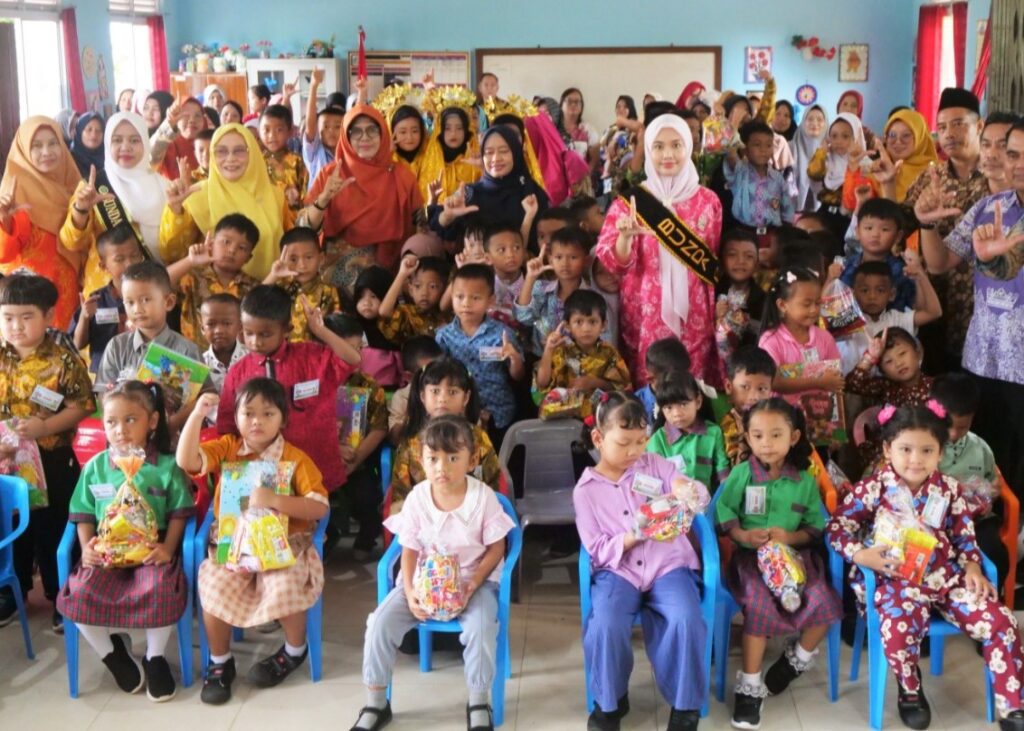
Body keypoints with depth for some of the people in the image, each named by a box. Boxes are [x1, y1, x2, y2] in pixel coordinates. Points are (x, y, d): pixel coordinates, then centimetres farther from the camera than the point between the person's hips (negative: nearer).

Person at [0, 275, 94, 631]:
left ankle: (61, 597, 21)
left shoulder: (64, 360, -12)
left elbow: (80, 408, -13)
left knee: (54, 531, 7)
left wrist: (44, 428, -26)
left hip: (52, 462, -4)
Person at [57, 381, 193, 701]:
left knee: (162, 590, -32)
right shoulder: (95, 467, 7)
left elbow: (178, 514, 2)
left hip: (151, 551, -2)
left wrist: (168, 548, -12)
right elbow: (84, 514, 10)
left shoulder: (166, 466, 0)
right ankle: (112, 651, 6)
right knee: (78, 596, -24)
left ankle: (154, 656, -2)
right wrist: (87, 548, -6)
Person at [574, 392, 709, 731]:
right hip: (617, 569, -1)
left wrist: (691, 492, -25)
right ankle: (611, 700, 0)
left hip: (667, 564, 1)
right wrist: (631, 537, -21)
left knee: (686, 619, -28)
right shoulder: (586, 490, 2)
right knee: (605, 624, -29)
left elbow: (700, 495, 0)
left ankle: (685, 703, -4)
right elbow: (598, 550, -2)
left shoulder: (655, 465, 6)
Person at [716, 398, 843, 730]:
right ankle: (750, 687, -16)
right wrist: (744, 535, -18)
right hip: (751, 555, -2)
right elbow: (723, 515, 0)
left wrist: (790, 537, -14)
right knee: (760, 603, -30)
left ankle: (797, 659, 10)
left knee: (825, 603, -21)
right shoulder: (741, 474, -2)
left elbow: (816, 527, 5)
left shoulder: (805, 480, 4)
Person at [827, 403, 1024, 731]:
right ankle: (911, 691, 1)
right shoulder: (872, 489, -6)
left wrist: (973, 569, -3)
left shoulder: (949, 489, 4)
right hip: (897, 580, -4)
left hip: (948, 577, 4)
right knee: (899, 630, -33)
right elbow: (837, 527, -4)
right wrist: (863, 556, -20)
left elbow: (964, 537, 13)